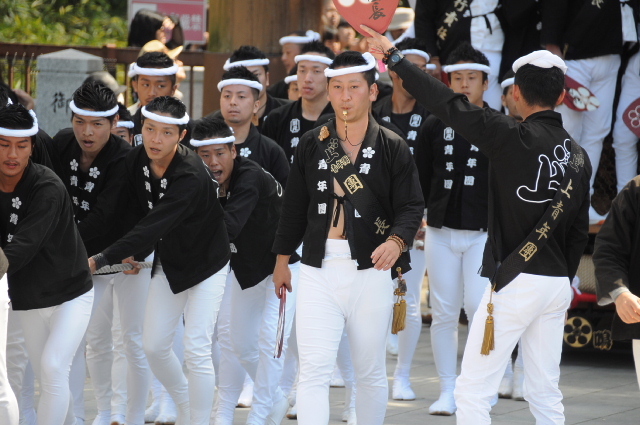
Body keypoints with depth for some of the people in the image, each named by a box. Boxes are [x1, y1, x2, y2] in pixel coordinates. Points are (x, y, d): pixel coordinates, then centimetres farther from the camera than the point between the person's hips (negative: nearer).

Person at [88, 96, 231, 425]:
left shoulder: (191, 176, -33)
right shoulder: (136, 160, -12)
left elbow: (153, 226, -40)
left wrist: (101, 260, -43)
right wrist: (131, 253, -2)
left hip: (205, 265, -7)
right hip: (167, 264, 7)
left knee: (196, 350, -11)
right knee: (153, 346, 7)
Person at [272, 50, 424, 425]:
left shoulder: (392, 147, 1)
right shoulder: (312, 144, 8)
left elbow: (412, 206, -5)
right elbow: (295, 207, 15)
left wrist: (396, 240, -25)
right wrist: (282, 260, 17)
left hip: (371, 271, -1)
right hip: (319, 271, 1)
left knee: (371, 372, 9)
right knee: (314, 370, -10)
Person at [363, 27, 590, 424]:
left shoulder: (514, 137, -13)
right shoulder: (579, 156, 8)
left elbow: (449, 104, -15)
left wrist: (394, 56, -9)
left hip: (515, 283, -7)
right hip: (557, 284, 7)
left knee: (473, 391, -3)